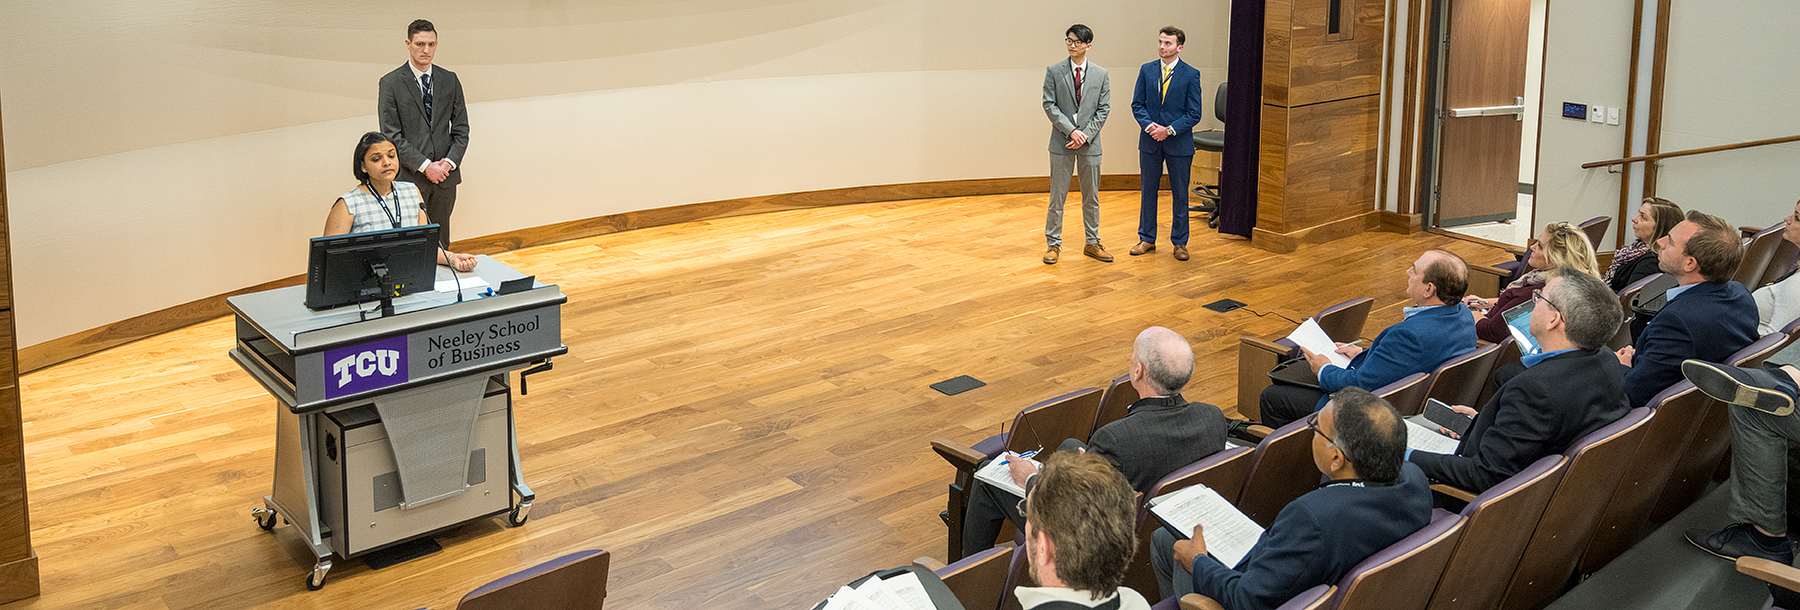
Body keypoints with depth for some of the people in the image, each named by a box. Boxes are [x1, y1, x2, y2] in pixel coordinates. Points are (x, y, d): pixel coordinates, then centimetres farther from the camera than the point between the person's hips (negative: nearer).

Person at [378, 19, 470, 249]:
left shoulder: (450, 80, 8)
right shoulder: (391, 83, -4)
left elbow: (461, 128, 10)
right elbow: (391, 134, -7)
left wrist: (450, 161, -6)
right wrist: (424, 166, -13)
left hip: (446, 174, 4)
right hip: (410, 176, -4)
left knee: (441, 241, 10)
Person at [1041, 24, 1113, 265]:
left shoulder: (1101, 74, 5)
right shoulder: (1054, 72, 0)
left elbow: (1103, 109, 2)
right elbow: (1049, 105, -4)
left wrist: (1086, 135, -10)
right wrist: (1071, 130, -14)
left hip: (1090, 144, 2)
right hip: (1061, 142, -1)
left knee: (1091, 196, 9)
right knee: (1057, 195, 1)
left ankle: (1092, 243, 19)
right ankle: (1054, 244, 10)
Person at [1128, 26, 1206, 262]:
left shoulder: (1191, 74, -5)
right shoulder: (1147, 70, 4)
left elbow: (1194, 114, -7)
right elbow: (1137, 105, 5)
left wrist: (1169, 130, -16)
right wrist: (1149, 125, -13)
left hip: (1179, 143, -3)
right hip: (1150, 142, 3)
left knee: (1180, 194, 5)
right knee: (1148, 191, 9)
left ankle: (1179, 242, 15)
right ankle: (1147, 239, 20)